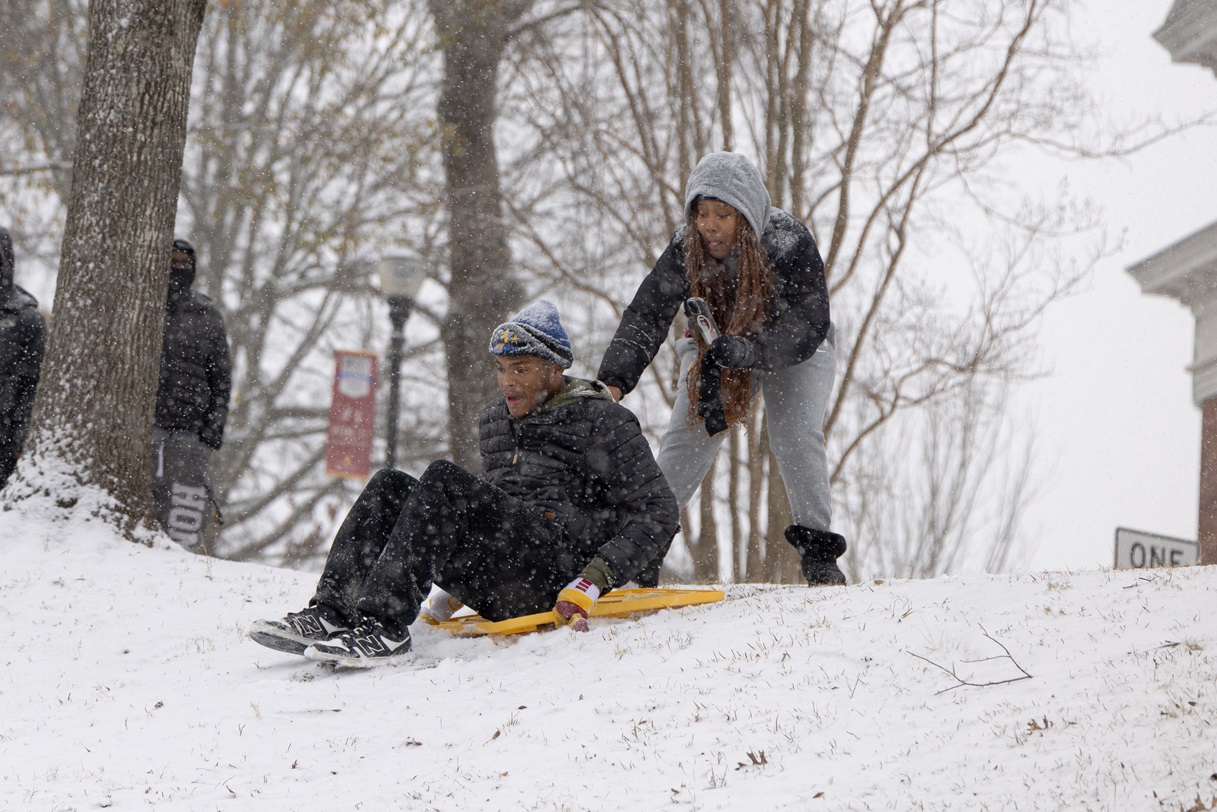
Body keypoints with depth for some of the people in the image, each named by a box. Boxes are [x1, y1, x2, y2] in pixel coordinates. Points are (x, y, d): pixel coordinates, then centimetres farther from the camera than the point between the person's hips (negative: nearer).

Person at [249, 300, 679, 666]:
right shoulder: (495, 421, 24)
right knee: (389, 486, -10)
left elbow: (658, 514, -2)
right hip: (492, 587, 7)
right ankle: (330, 614, -26)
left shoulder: (605, 423, 3)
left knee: (444, 480, -26)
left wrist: (594, 582, -14)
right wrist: (454, 586, 20)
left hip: (555, 575, -7)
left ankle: (385, 624, -38)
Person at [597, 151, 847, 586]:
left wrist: (747, 350, -55)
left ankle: (817, 546, -13)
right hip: (717, 346, 2)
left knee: (795, 433, -23)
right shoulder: (685, 250, -26)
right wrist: (613, 381, -48)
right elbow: (644, 317, -32)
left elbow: (808, 326, -38)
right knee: (686, 434, -14)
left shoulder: (789, 243, -34)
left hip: (793, 352, -2)